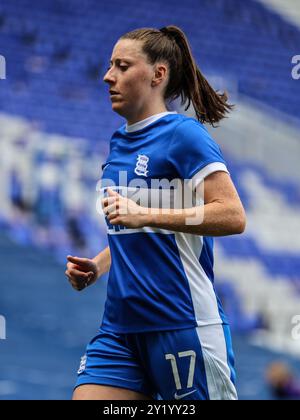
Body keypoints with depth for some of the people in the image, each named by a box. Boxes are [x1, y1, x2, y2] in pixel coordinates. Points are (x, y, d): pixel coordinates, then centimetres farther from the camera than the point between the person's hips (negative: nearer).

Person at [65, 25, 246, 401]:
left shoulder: (183, 133, -8)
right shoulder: (119, 142, 16)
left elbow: (232, 216, -18)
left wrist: (144, 214, -23)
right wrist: (97, 267, 9)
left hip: (182, 324, -7)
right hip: (120, 326, 7)